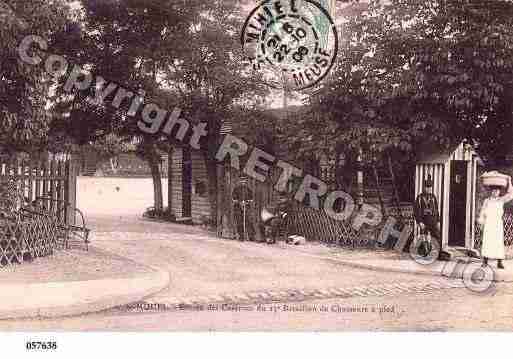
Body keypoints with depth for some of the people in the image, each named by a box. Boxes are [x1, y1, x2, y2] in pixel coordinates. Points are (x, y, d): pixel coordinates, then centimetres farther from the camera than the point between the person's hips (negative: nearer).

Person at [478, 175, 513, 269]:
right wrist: (481, 224, 3)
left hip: (498, 224, 0)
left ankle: (499, 262, -5)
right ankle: (485, 261, 0)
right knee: (487, 241, -5)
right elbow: (482, 213, 10)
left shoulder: (501, 200, 9)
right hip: (488, 224, 0)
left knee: (499, 242, -6)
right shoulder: (486, 201, 9)